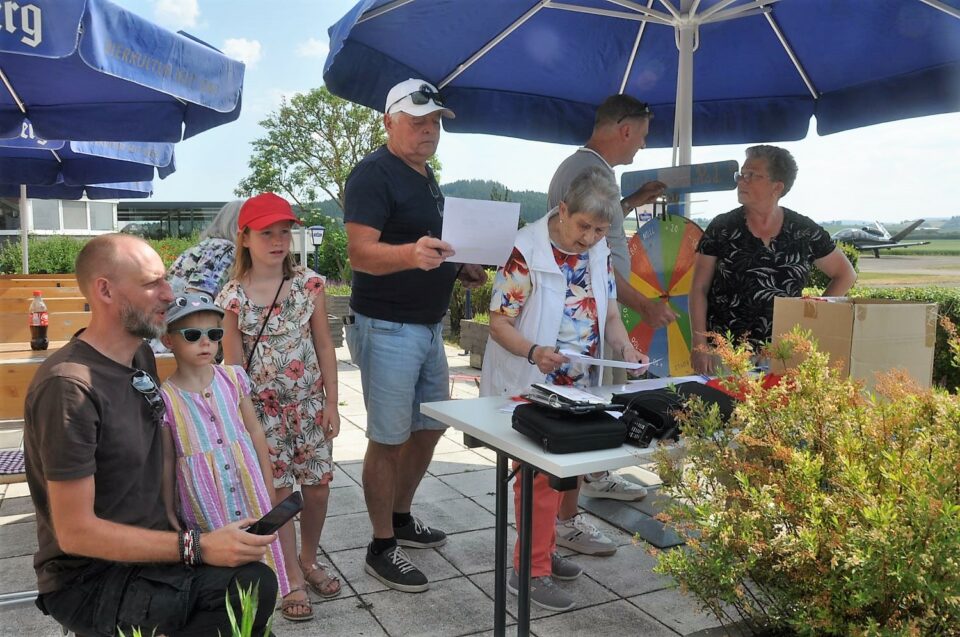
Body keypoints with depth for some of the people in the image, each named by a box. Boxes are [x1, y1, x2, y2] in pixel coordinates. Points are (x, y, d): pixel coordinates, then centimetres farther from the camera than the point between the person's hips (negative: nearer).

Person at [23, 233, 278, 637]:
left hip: (144, 550, 8)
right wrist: (196, 548, -25)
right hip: (89, 581, -8)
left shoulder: (141, 355, 4)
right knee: (253, 585, -24)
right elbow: (75, 531, -22)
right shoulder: (69, 387, -22)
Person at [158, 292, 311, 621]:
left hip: (246, 481, 3)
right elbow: (167, 459, -2)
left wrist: (268, 485, 7)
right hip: (202, 495, -2)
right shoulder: (166, 397, -10)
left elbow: (255, 430, 4)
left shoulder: (233, 378, -3)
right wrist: (169, 511, 2)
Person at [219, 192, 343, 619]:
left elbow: (324, 347, 1)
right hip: (264, 409, -2)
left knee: (318, 487, 7)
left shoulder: (309, 284, -3)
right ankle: (294, 579, 22)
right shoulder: (233, 297, -7)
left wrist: (331, 405, 0)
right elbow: (234, 365, -4)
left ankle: (309, 560, 32)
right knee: (279, 493, 4)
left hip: (310, 404, 2)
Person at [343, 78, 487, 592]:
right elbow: (361, 253, -23)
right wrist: (411, 253, -42)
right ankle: (382, 548, 16)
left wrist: (462, 270, 6)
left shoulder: (426, 177, 16)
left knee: (431, 426, 17)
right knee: (389, 439, 0)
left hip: (429, 325, 9)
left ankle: (401, 518, 35)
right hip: (387, 327, -9)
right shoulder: (374, 173, -12)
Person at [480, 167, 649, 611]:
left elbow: (609, 313, 9)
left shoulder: (599, 254, 3)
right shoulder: (526, 252, -18)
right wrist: (534, 352, -34)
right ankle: (531, 571, 14)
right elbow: (499, 324, -17)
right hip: (529, 387, -6)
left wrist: (625, 348, -10)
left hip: (578, 387, 7)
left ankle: (543, 550, 33)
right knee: (540, 474, -1)